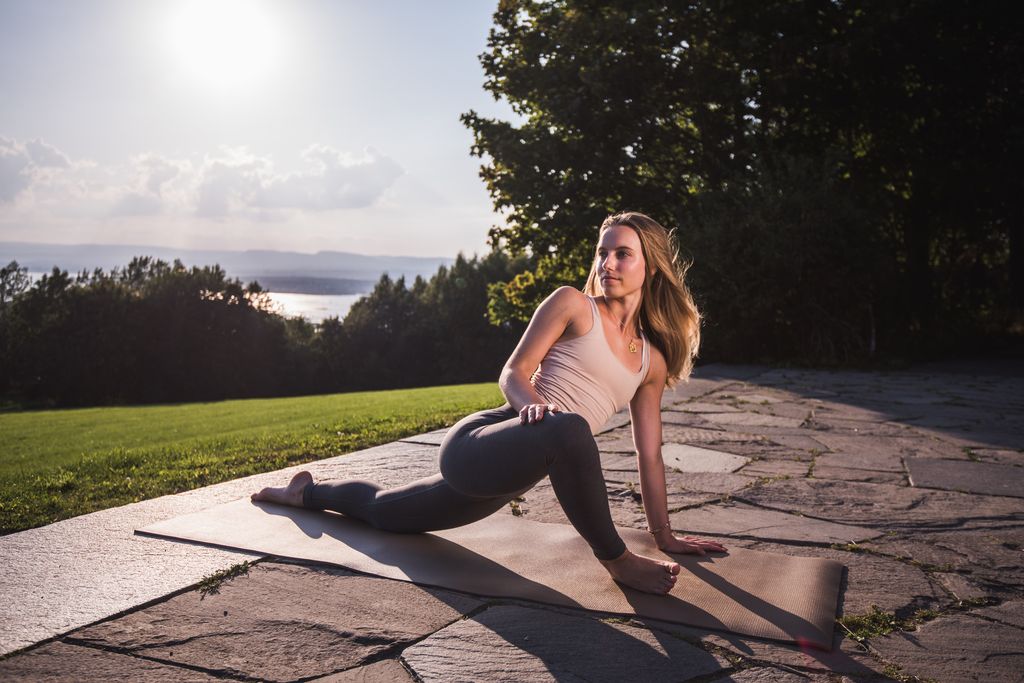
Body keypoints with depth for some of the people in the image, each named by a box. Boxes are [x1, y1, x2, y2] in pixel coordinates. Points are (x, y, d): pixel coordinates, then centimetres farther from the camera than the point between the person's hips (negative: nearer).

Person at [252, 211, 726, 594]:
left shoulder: (652, 362, 13)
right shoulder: (572, 304, -3)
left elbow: (649, 455, 16)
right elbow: (513, 373, -7)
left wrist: (664, 535, 14)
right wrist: (532, 404, -29)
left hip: (497, 481, 6)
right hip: (477, 444, -6)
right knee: (567, 429, -39)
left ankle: (306, 492, 54)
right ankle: (616, 561, -17)